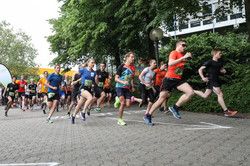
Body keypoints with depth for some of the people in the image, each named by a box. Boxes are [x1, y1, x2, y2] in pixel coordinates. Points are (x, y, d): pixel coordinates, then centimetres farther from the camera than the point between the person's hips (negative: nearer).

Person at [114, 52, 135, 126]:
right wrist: (123, 82, -25)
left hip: (127, 88, 5)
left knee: (128, 105, -5)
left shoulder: (133, 67, 9)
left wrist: (133, 86, 17)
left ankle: (119, 100, 26)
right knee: (123, 103, -16)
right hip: (120, 87, -5)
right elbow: (116, 79, -10)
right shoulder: (122, 67, -8)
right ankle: (120, 120, 0)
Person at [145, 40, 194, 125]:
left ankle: (175, 108, -3)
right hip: (169, 79, -7)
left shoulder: (183, 55, 17)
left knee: (191, 92, -16)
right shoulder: (174, 53, -7)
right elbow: (170, 63, -28)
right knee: (161, 99, -4)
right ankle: (148, 116, 13)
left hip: (178, 80, 7)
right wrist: (183, 58, -27)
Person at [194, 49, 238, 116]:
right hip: (211, 80, -9)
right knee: (220, 94, -12)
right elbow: (200, 69, -10)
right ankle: (226, 111, -9)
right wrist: (203, 78, -21)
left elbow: (222, 69, 29)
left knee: (205, 96, 13)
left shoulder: (219, 63, 14)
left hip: (216, 81, 9)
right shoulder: (209, 62, -9)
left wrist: (223, 71, 4)